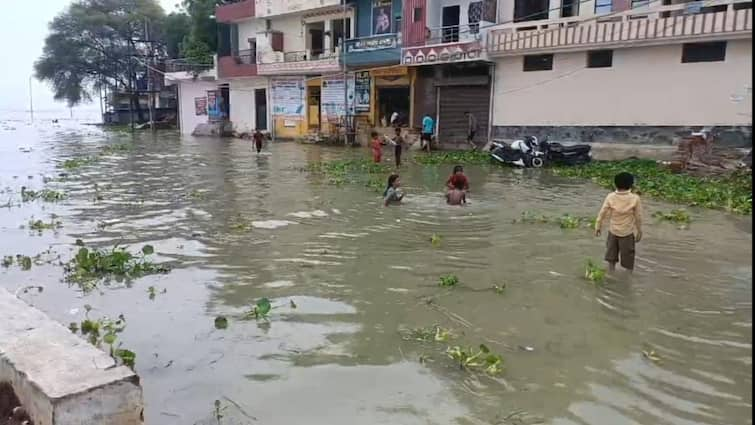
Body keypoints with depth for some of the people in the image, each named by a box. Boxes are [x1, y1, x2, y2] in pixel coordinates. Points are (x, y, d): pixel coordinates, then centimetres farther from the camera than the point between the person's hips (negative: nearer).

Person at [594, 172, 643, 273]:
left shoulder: (610, 197, -12)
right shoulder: (635, 198, -15)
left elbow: (602, 213, -7)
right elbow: (638, 217, -7)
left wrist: (598, 226, 6)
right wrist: (639, 231, 5)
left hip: (613, 231, 2)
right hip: (628, 232, -1)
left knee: (611, 252, 19)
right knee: (628, 254, 11)